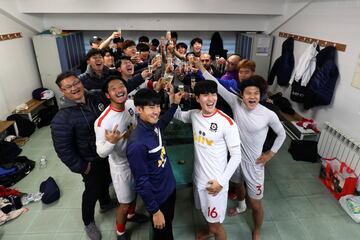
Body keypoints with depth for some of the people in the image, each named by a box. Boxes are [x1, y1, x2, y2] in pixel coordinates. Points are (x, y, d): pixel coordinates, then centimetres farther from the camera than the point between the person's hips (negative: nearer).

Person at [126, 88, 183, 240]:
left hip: (169, 187, 7)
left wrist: (175, 104, 14)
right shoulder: (137, 143, -33)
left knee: (169, 226, 30)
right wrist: (155, 210, -17)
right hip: (158, 197, -7)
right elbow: (141, 182, -25)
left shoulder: (154, 125, -9)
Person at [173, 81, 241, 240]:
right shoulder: (194, 115, -4)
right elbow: (178, 115, 16)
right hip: (198, 177, 6)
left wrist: (222, 181, -17)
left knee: (216, 225, 9)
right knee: (206, 213, 31)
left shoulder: (227, 123, -21)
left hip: (216, 182, -6)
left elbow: (236, 156, -15)